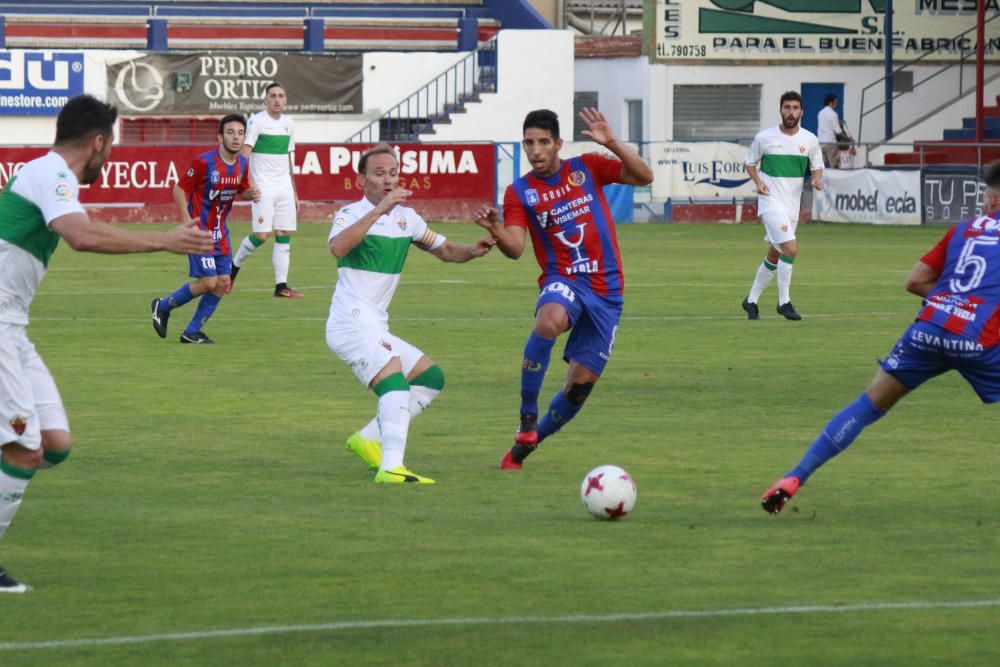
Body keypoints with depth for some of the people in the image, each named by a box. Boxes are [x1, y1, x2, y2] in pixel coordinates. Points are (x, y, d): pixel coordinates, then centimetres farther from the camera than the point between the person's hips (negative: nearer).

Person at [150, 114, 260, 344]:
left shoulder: (242, 164, 2)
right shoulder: (204, 162, -18)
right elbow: (180, 189, -10)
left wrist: (250, 194, -5)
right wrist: (186, 220, -19)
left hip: (220, 232, 7)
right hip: (199, 230, -7)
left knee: (223, 282, 2)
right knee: (208, 281, -13)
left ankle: (191, 332, 14)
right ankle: (163, 306, 11)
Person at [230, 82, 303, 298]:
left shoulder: (289, 124, 14)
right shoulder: (257, 121, -6)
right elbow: (243, 154, -10)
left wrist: (294, 191, 19)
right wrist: (250, 184, -20)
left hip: (284, 188, 6)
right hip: (263, 188, -6)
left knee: (284, 234, 0)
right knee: (262, 235, -11)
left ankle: (281, 286, 1)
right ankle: (234, 266, 12)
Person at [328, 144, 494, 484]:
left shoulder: (405, 217, 14)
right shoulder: (351, 214, -9)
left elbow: (445, 250, 23)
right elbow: (338, 247, -31)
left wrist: (473, 250, 1)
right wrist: (379, 210, -35)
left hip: (375, 328, 9)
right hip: (351, 324, -9)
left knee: (432, 378, 14)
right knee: (395, 382, -27)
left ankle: (368, 439, 10)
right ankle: (391, 466, -40)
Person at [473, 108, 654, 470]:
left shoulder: (587, 168, 4)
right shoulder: (519, 192, 1)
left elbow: (644, 177, -4)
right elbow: (515, 248, -11)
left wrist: (612, 143, -17)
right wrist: (495, 230, -32)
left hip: (605, 290, 2)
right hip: (562, 281, -2)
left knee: (580, 385, 1)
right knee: (548, 322, -39)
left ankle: (527, 442, 23)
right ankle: (527, 418, -29)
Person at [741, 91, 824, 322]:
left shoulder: (809, 140, 3)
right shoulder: (764, 137, -4)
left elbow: (817, 167, 13)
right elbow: (751, 163, 8)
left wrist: (816, 179, -10)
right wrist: (758, 181, -11)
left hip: (792, 205, 5)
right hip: (771, 201, -5)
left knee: (774, 255, 12)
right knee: (791, 249, -20)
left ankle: (751, 300, 28)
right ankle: (784, 302, -9)